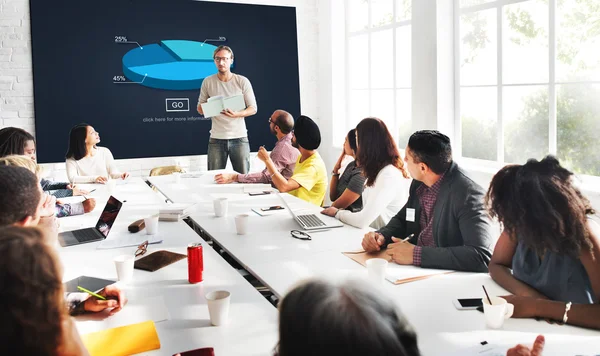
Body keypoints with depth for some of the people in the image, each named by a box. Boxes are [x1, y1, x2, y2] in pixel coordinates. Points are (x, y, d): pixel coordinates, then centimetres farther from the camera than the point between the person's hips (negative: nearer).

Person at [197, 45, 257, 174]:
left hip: (239, 137, -1)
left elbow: (253, 109, 1)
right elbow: (200, 109, 10)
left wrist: (236, 114, -19)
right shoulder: (207, 82, 4)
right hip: (216, 139, 1)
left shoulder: (242, 81, -1)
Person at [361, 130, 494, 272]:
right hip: (417, 270, 7)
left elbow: (481, 256, -29)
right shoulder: (420, 183, 0)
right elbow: (402, 220, 14)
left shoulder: (468, 194, -21)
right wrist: (381, 236, -7)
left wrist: (416, 254, -30)